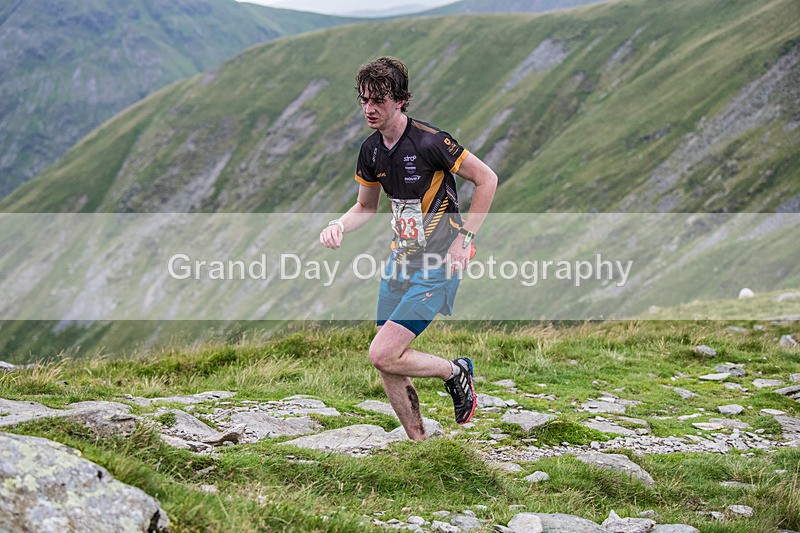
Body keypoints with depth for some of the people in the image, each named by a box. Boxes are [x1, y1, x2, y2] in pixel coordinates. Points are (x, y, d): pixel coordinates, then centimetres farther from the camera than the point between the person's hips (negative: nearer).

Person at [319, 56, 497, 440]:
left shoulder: (429, 142, -20)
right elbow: (365, 206, 17)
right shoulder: (371, 150, 3)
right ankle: (418, 443, 22)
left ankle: (455, 372, 11)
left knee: (383, 356, -14)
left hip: (438, 264, -7)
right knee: (387, 364, 6)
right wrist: (338, 226, -4)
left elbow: (487, 179, -12)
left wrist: (463, 239, -13)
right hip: (401, 260, 8)